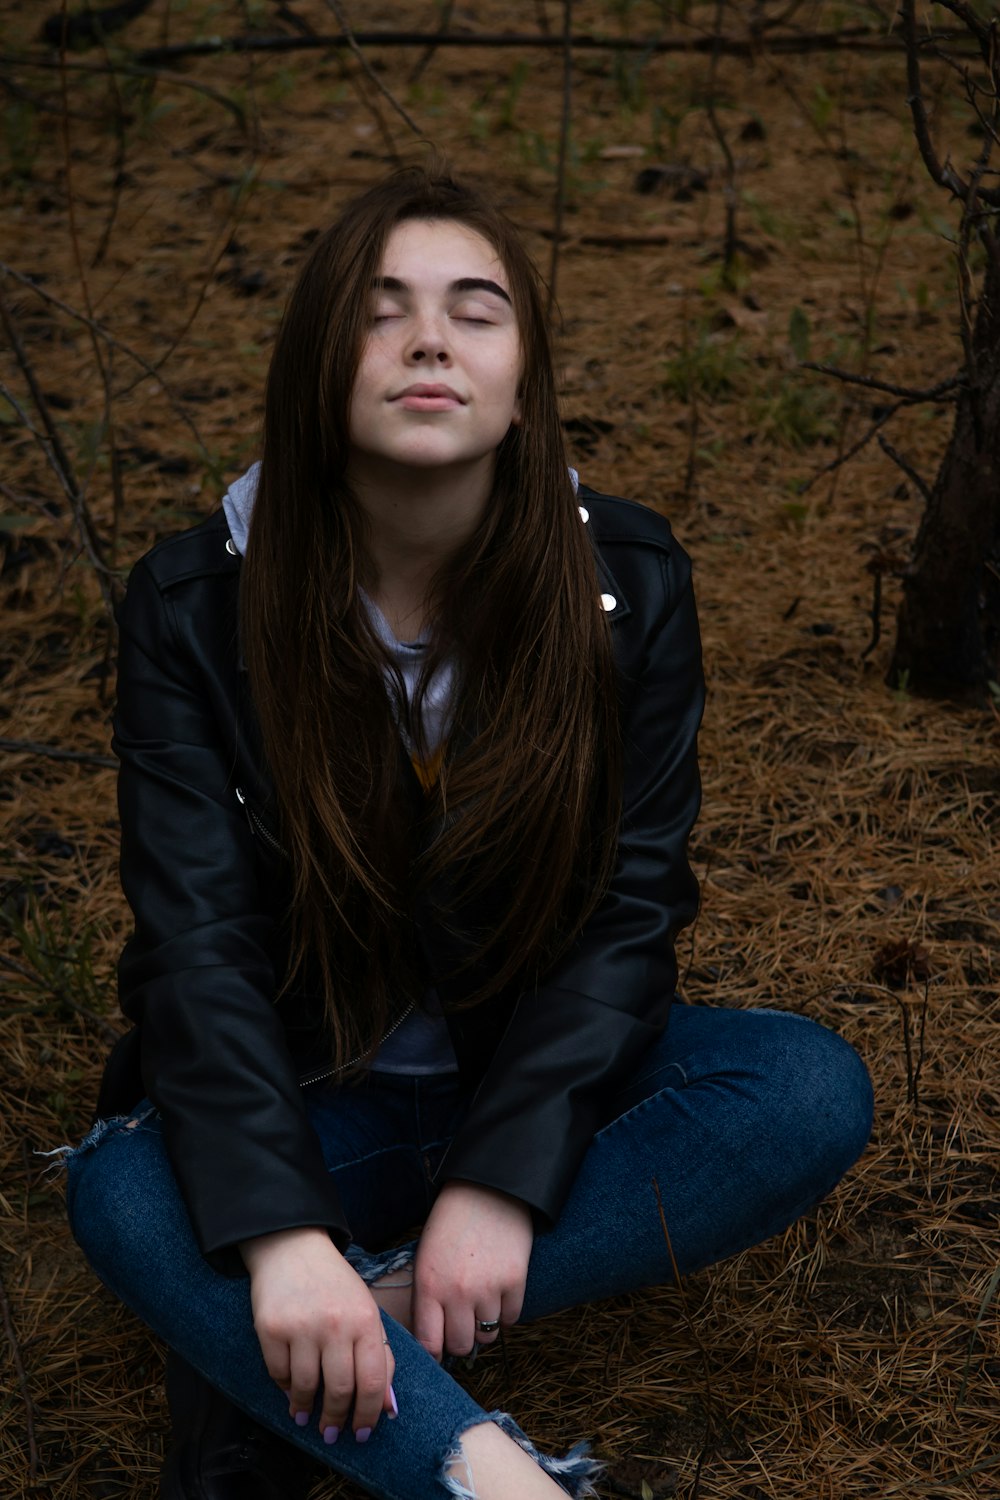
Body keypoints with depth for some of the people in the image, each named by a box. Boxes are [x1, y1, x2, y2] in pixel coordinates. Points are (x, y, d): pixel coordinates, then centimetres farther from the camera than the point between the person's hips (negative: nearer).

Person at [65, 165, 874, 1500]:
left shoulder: (627, 581, -10)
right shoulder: (197, 607, -13)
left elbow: (628, 906, -12)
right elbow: (199, 937, -19)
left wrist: (504, 1179, -24)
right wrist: (278, 1229, -34)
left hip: (537, 1067, 2)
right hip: (310, 1096, -1)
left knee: (815, 1092, -26)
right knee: (124, 1195, -31)